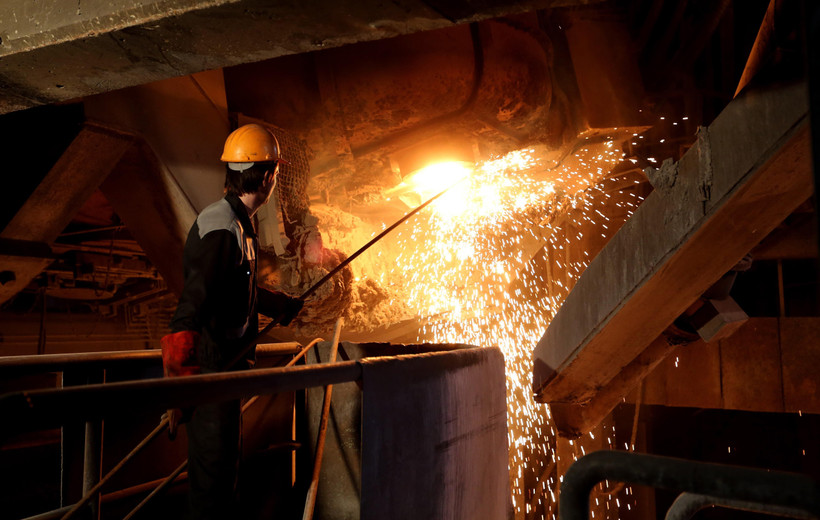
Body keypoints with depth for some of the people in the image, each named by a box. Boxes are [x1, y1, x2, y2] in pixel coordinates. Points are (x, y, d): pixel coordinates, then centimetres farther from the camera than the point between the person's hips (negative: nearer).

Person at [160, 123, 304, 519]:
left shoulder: (236, 222, 13)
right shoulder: (222, 228, -20)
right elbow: (192, 305, -30)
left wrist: (284, 306, 42)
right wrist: (179, 379, -36)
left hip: (226, 366, 10)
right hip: (210, 368, -10)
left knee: (222, 460, 22)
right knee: (214, 466, 0)